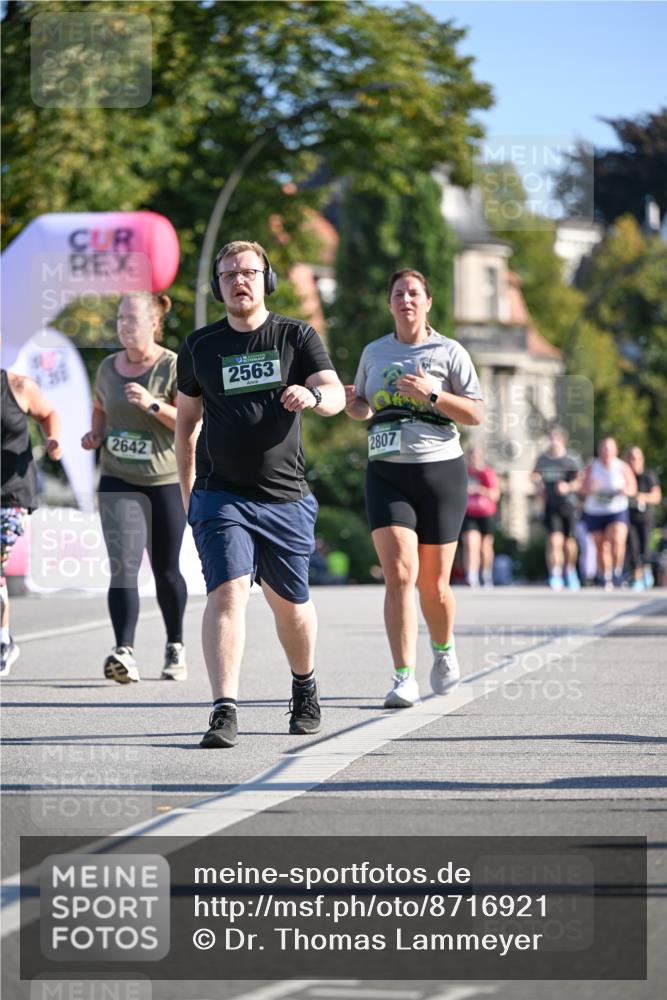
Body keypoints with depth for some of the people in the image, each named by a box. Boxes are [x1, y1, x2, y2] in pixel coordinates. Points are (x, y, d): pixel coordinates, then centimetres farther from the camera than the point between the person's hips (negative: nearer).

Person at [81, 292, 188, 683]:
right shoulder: (108, 368, 6)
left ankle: (176, 646, 30)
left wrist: (152, 404, -26)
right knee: (123, 566, -14)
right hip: (118, 480, 3)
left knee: (166, 570, 9)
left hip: (166, 480, -3)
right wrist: (95, 435, 5)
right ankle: (125, 652, -24)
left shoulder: (174, 368, -8)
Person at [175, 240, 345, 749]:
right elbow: (187, 421, 16)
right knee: (227, 592, -18)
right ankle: (225, 711, -24)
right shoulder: (200, 347, 6)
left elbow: (336, 395, -10)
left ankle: (305, 688, 38)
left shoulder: (297, 336, 3)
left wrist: (313, 395, -33)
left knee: (291, 603, 11)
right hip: (221, 496, -1)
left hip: (286, 497, 1)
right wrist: (188, 492, 14)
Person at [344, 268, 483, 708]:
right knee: (399, 573, -15)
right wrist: (350, 403, 0)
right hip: (386, 474, 2)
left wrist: (431, 395, -17)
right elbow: (365, 408, 24)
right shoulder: (374, 352, 11)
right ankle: (405, 677, -17)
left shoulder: (449, 352, 1)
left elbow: (475, 413, -2)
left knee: (433, 584, 4)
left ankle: (444, 649, 35)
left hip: (440, 470, -2)